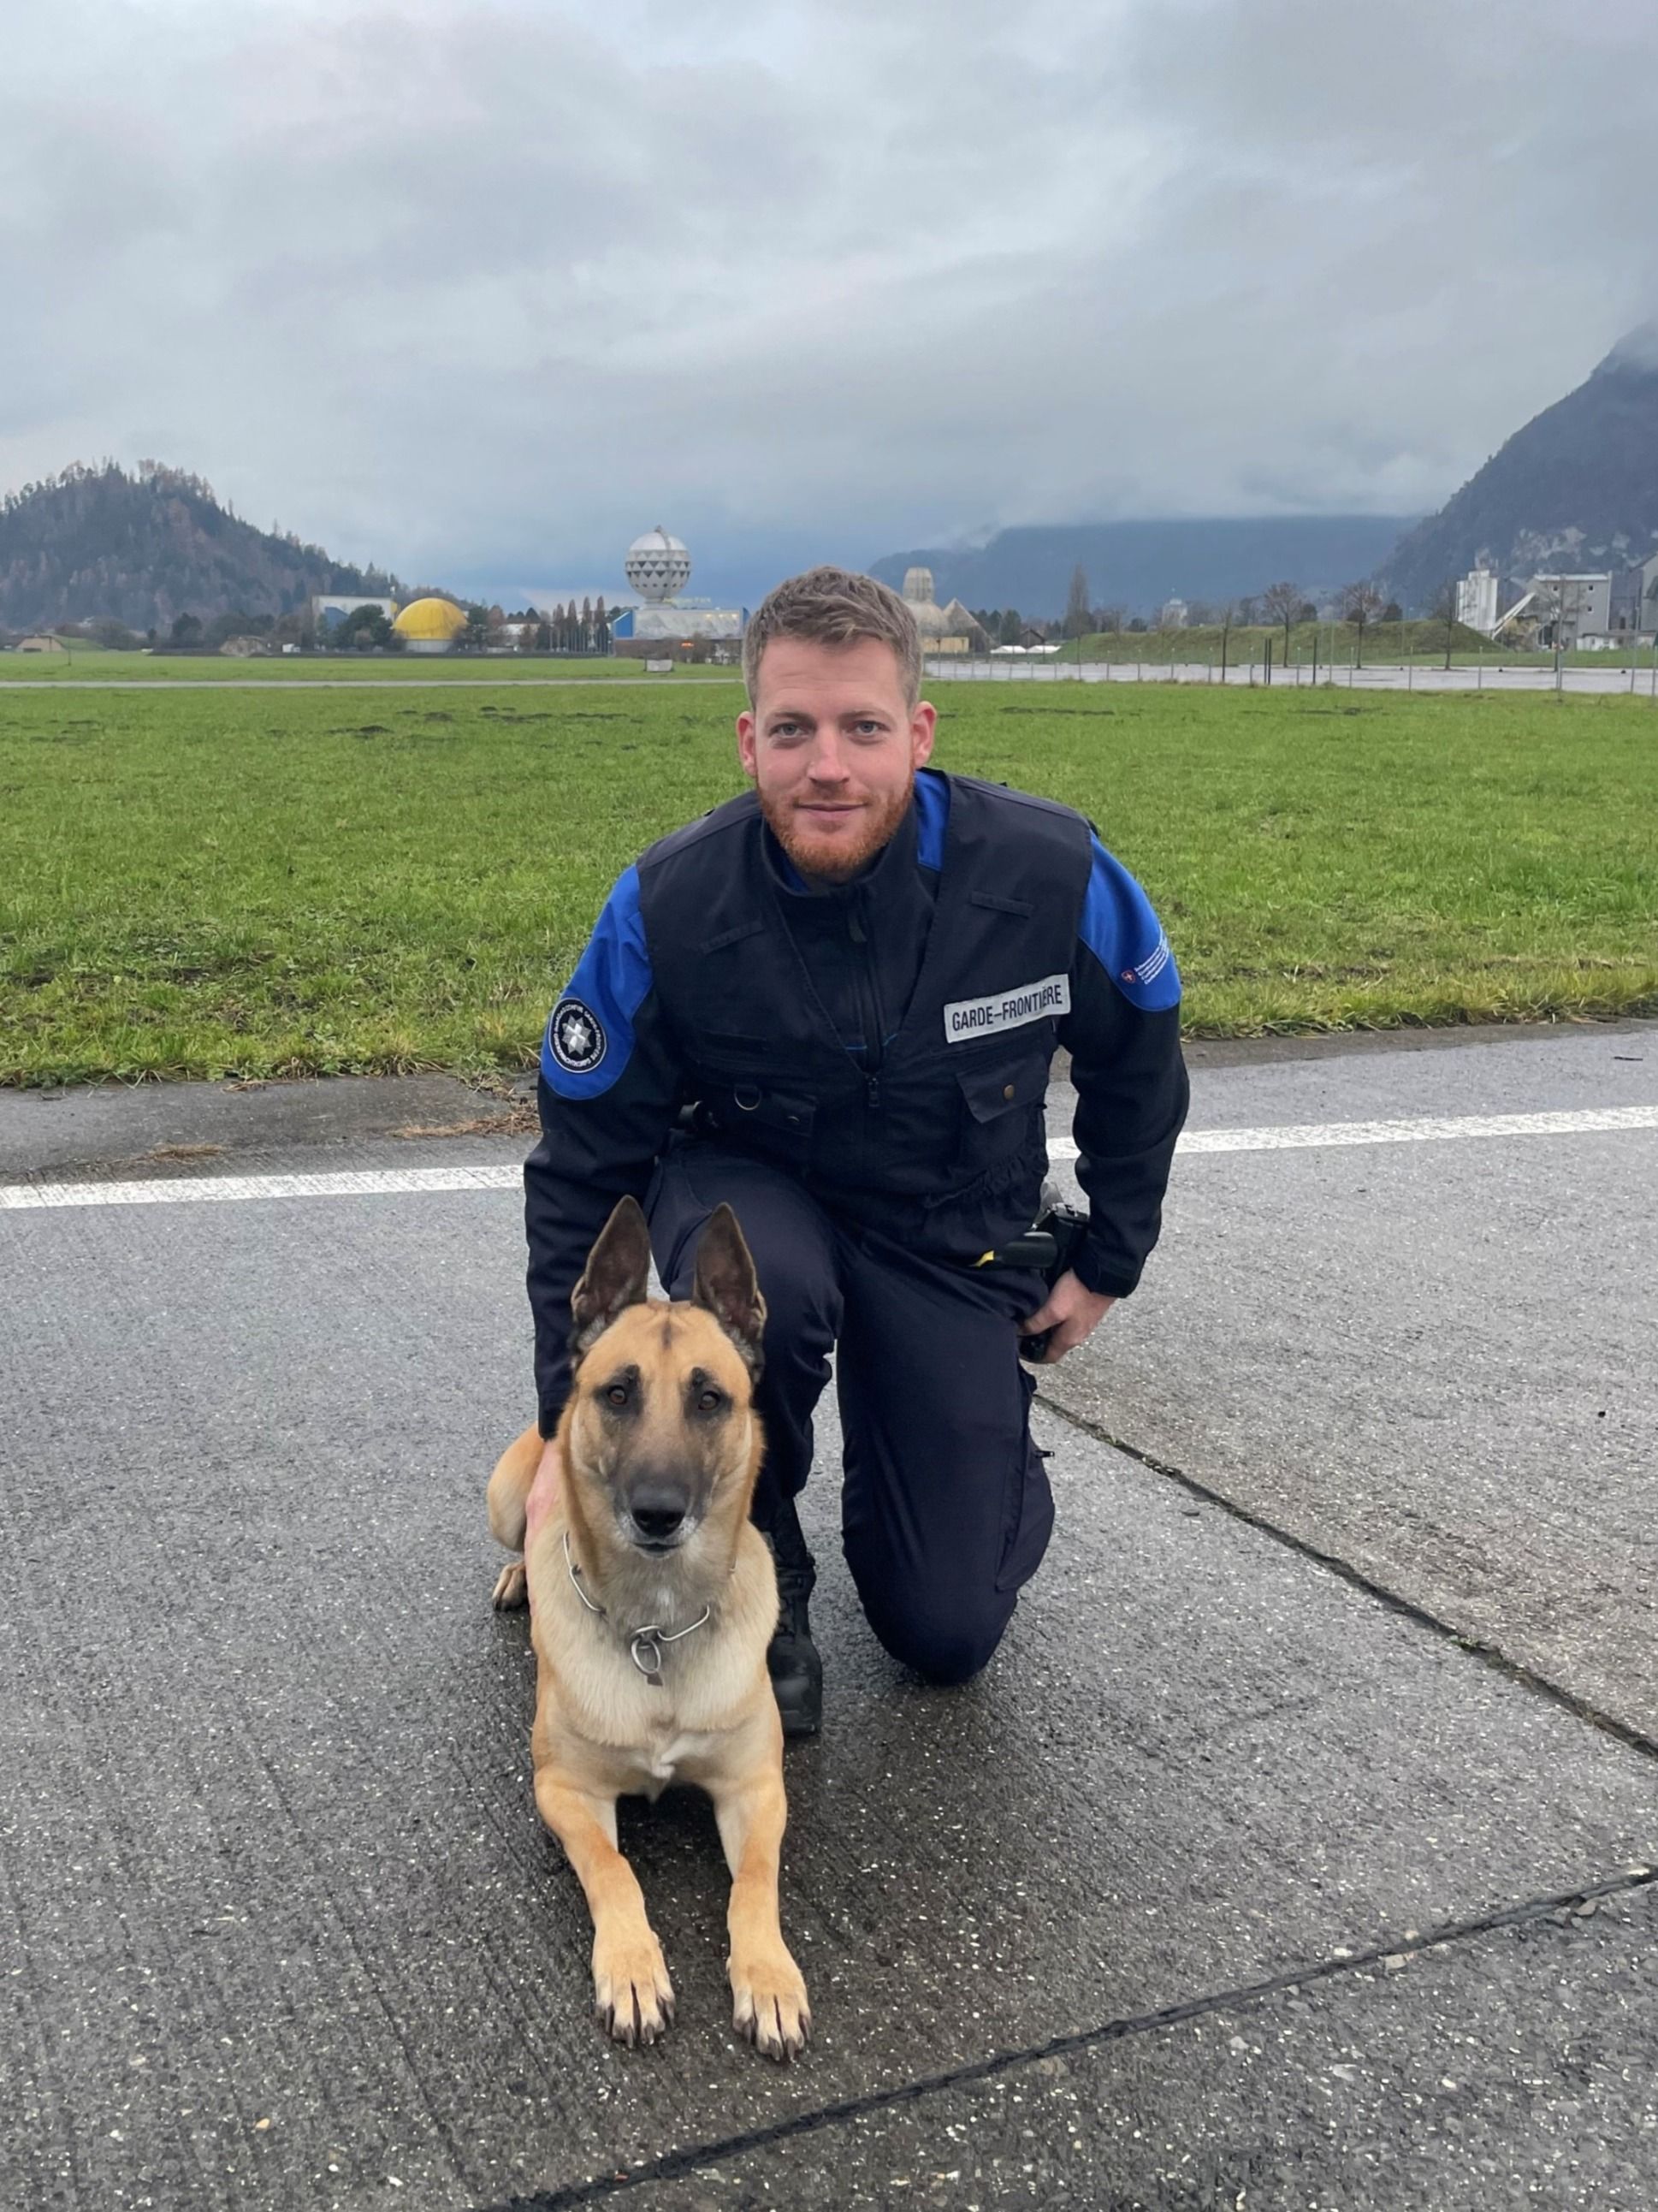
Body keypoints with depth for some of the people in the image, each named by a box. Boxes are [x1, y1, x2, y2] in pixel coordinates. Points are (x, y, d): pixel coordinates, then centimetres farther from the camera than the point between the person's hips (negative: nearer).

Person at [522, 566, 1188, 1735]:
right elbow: (584, 1166, -13)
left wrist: (1109, 1264, 4)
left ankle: (985, 1435, 34)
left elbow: (1138, 1062, -1)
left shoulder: (1053, 872, -23)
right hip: (749, 1188, 0)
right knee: (762, 1289, -40)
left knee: (948, 1634, -1)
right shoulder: (669, 907, -24)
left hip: (950, 1234, 1)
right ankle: (759, 1593, -9)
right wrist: (573, 1421, -17)